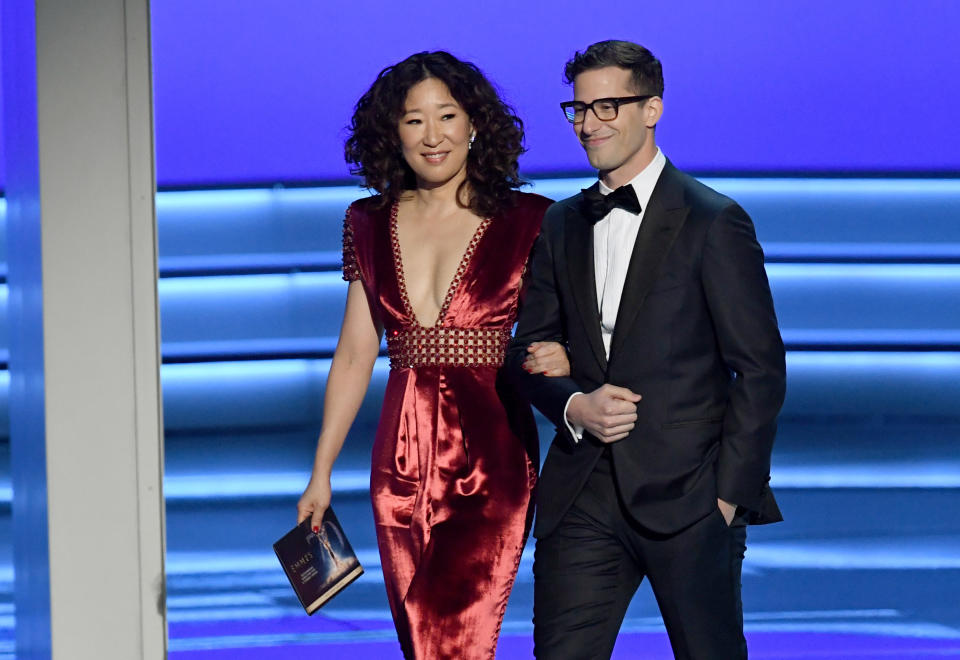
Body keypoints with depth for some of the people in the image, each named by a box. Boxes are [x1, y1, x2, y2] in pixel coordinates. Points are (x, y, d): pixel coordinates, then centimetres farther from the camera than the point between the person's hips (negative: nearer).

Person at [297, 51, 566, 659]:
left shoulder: (527, 222, -2)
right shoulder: (370, 224, 10)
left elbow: (564, 332, 5)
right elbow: (355, 356, 13)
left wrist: (562, 359, -20)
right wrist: (321, 473, 11)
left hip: (491, 457, -4)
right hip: (401, 463, 4)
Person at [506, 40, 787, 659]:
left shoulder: (713, 222, -3)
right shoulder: (560, 225, 13)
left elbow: (760, 369, -5)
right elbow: (528, 351, 16)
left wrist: (732, 492, -9)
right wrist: (573, 405, -6)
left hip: (686, 493, -4)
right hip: (582, 495, 4)